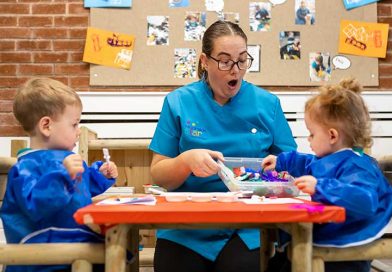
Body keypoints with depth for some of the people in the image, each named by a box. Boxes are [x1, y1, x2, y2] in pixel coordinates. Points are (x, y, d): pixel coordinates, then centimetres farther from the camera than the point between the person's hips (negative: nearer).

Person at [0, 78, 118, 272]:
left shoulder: (65, 157, 19)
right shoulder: (28, 166, -12)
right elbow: (35, 205, -28)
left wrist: (101, 175, 21)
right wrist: (63, 175, -34)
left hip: (81, 240, 9)